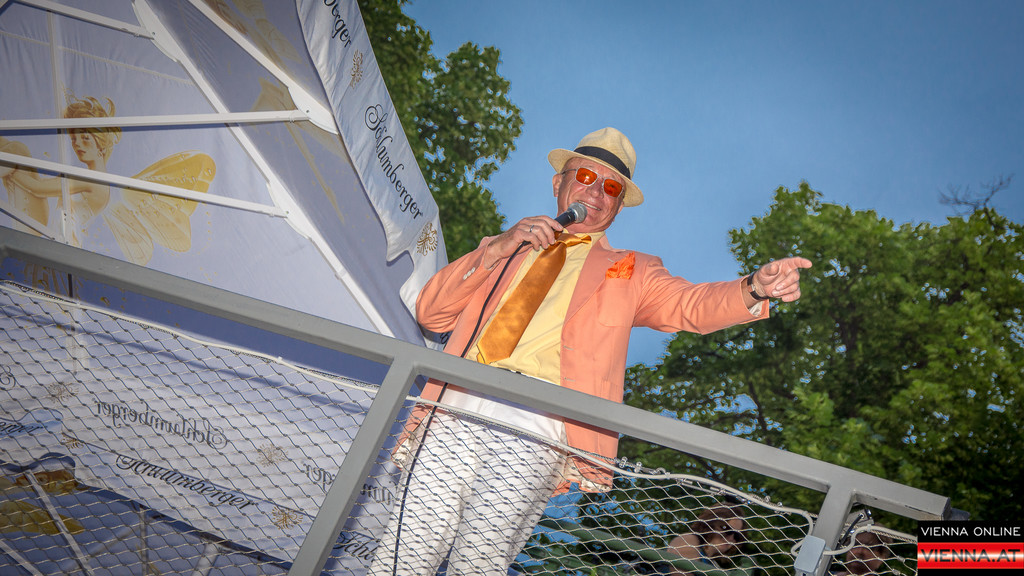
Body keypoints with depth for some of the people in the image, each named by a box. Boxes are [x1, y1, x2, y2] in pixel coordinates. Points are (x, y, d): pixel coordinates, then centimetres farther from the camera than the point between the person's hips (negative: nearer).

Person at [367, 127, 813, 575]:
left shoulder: (630, 271, 24)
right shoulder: (504, 248, 29)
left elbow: (692, 305, 4)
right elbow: (430, 313, 18)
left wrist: (753, 289, -18)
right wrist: (497, 250, 6)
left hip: (537, 426, -2)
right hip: (458, 408, 2)